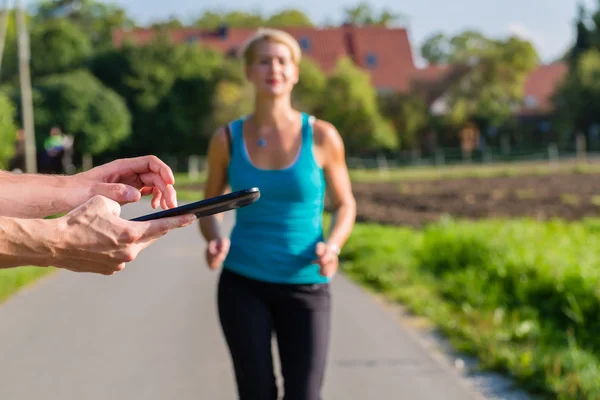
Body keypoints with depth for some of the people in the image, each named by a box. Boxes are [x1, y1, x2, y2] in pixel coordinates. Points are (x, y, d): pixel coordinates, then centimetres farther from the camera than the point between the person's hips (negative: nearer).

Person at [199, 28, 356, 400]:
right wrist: (216, 243, -13)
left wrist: (332, 247, -15)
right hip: (243, 285, 1)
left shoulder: (322, 136, -6)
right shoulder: (227, 138, -2)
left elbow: (345, 205, 6)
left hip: (305, 288, -1)